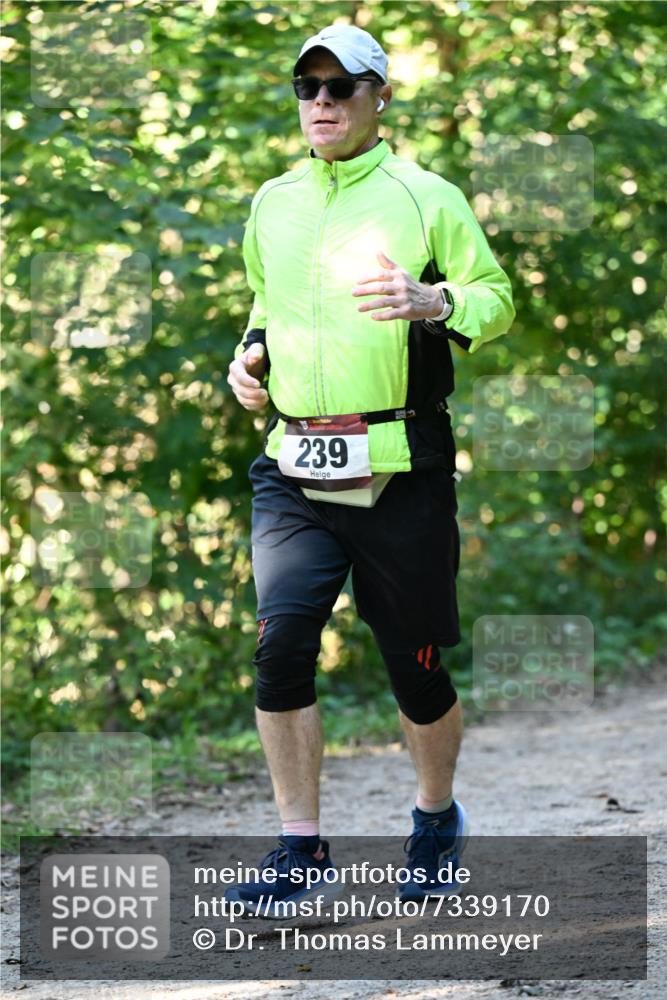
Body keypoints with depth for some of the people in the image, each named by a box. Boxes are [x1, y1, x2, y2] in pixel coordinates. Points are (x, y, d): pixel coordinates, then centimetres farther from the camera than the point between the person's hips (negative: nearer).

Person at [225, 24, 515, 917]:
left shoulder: (426, 198, 0)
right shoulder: (273, 205, 14)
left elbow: (497, 299, -1)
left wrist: (431, 300, -20)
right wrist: (251, 350, 10)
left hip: (401, 472, -3)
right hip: (295, 473, 3)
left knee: (415, 663, 5)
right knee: (281, 641, -14)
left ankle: (437, 819, 31)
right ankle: (301, 849, -4)